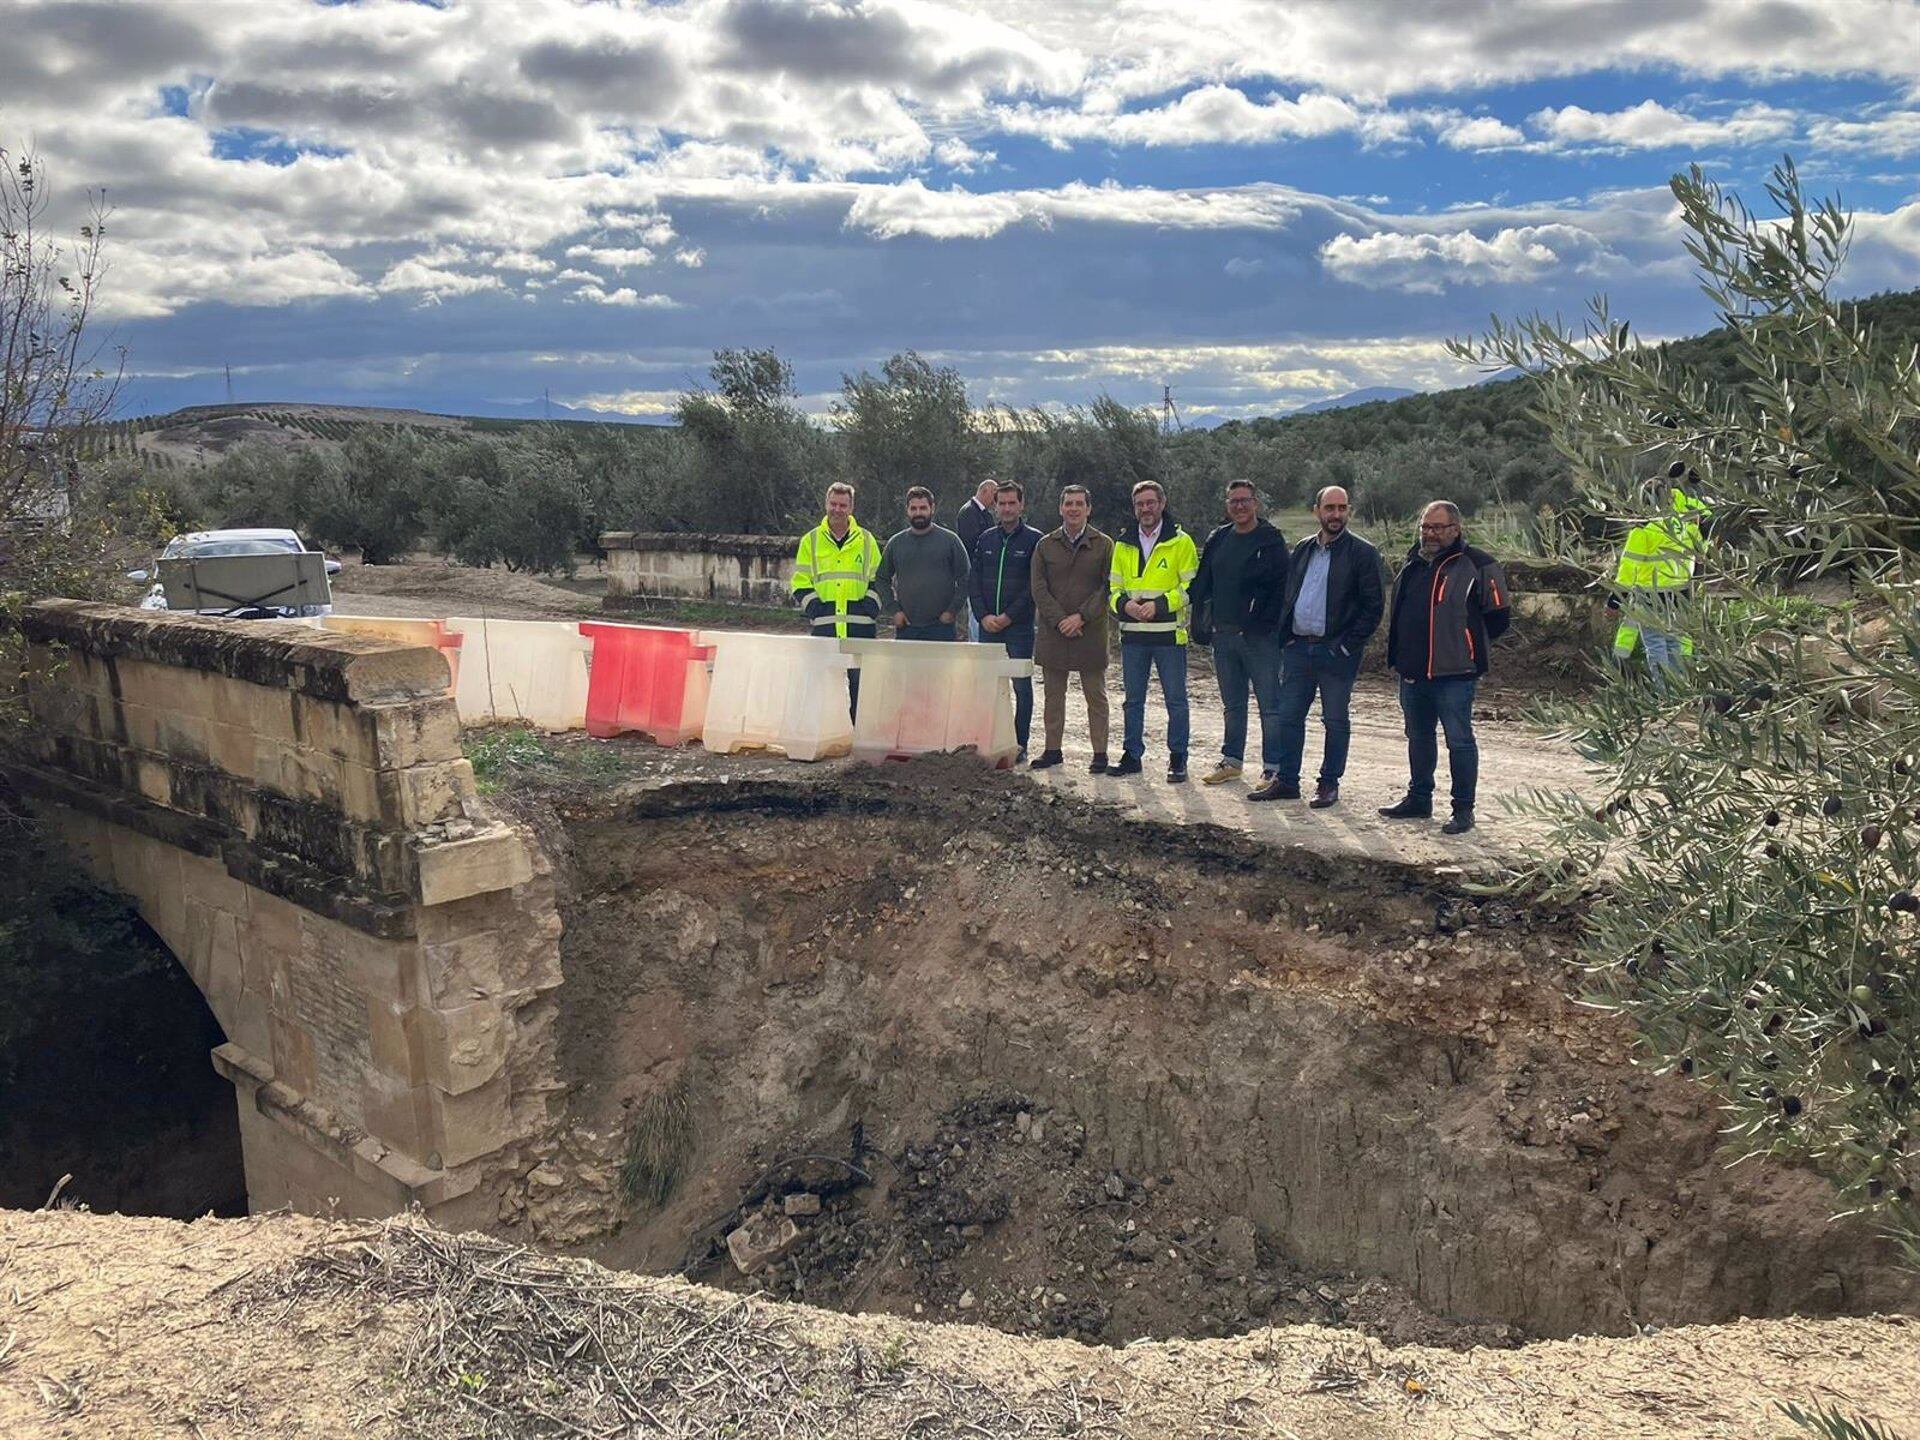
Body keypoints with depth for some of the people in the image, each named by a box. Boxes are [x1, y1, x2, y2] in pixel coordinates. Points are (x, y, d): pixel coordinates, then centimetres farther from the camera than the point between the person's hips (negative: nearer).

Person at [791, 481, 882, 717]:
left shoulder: (866, 541, 11)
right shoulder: (811, 540, 11)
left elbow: (878, 579, 12)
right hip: (824, 625, 0)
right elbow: (800, 582, 9)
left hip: (860, 625, 0)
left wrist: (870, 607, -3)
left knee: (860, 681, -1)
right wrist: (814, 607, -5)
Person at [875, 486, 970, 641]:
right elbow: (881, 580, 15)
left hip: (941, 627, -2)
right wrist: (894, 609, 3)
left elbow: (964, 579, 2)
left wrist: (952, 611, -6)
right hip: (906, 627, 2)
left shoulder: (950, 540, 3)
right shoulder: (896, 543, 10)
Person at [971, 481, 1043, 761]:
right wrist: (983, 616, -4)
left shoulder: (1034, 540, -2)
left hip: (1019, 626, -4)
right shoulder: (985, 539, 12)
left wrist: (1008, 616, -13)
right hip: (988, 625, 4)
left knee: (1021, 686, 1)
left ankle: (1019, 745, 7)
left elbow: (1034, 586, -8)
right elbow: (975, 581, 10)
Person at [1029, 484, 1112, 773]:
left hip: (1091, 633, -2)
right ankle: (1052, 749, 17)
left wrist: (1081, 616, -13)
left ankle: (1100, 753, 11)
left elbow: (1107, 587, -4)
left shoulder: (1104, 545, 2)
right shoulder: (1045, 545, 7)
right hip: (1053, 632, 2)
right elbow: (1039, 588, 1)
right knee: (1053, 695, 9)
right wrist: (1059, 620, -10)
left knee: (1096, 696, 5)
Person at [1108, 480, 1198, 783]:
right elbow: (1113, 586, 15)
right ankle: (1132, 755, 19)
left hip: (1169, 633, -4)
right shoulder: (1124, 545, 12)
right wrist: (1124, 604, -7)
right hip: (1133, 634, 4)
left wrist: (1160, 604, -16)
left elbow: (1191, 586, -5)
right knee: (1133, 699, 10)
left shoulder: (1181, 542, -1)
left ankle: (1178, 759, 9)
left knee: (1175, 699, 1)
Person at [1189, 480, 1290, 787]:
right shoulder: (1218, 540, 13)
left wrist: (1266, 624, -17)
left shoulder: (1271, 540, -4)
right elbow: (1202, 585, 14)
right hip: (1224, 635, 6)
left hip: (1259, 636, -5)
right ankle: (1232, 761, 25)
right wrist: (1201, 624, 6)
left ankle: (1274, 767, 5)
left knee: (1269, 704, -1)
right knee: (1232, 705, 15)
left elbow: (1280, 587, -9)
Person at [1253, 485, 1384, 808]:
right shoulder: (1302, 550, 12)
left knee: (1335, 721, 5)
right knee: (1289, 716, 7)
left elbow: (1374, 605, -7)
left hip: (1336, 651, -5)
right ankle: (1286, 780, 17)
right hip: (1298, 647, 5)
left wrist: (1348, 645, -13)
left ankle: (1329, 784, 15)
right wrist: (1285, 636, 6)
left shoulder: (1362, 553, -5)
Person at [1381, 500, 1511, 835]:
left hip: (1453, 672, -7)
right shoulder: (1413, 563, 14)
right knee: (1418, 737, 17)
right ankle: (1418, 799, 30)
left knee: (1459, 739, -2)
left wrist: (1468, 649, 1)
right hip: (1412, 670, 8)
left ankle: (1463, 809, 7)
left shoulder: (1477, 566, -9)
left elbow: (1498, 619, -6)